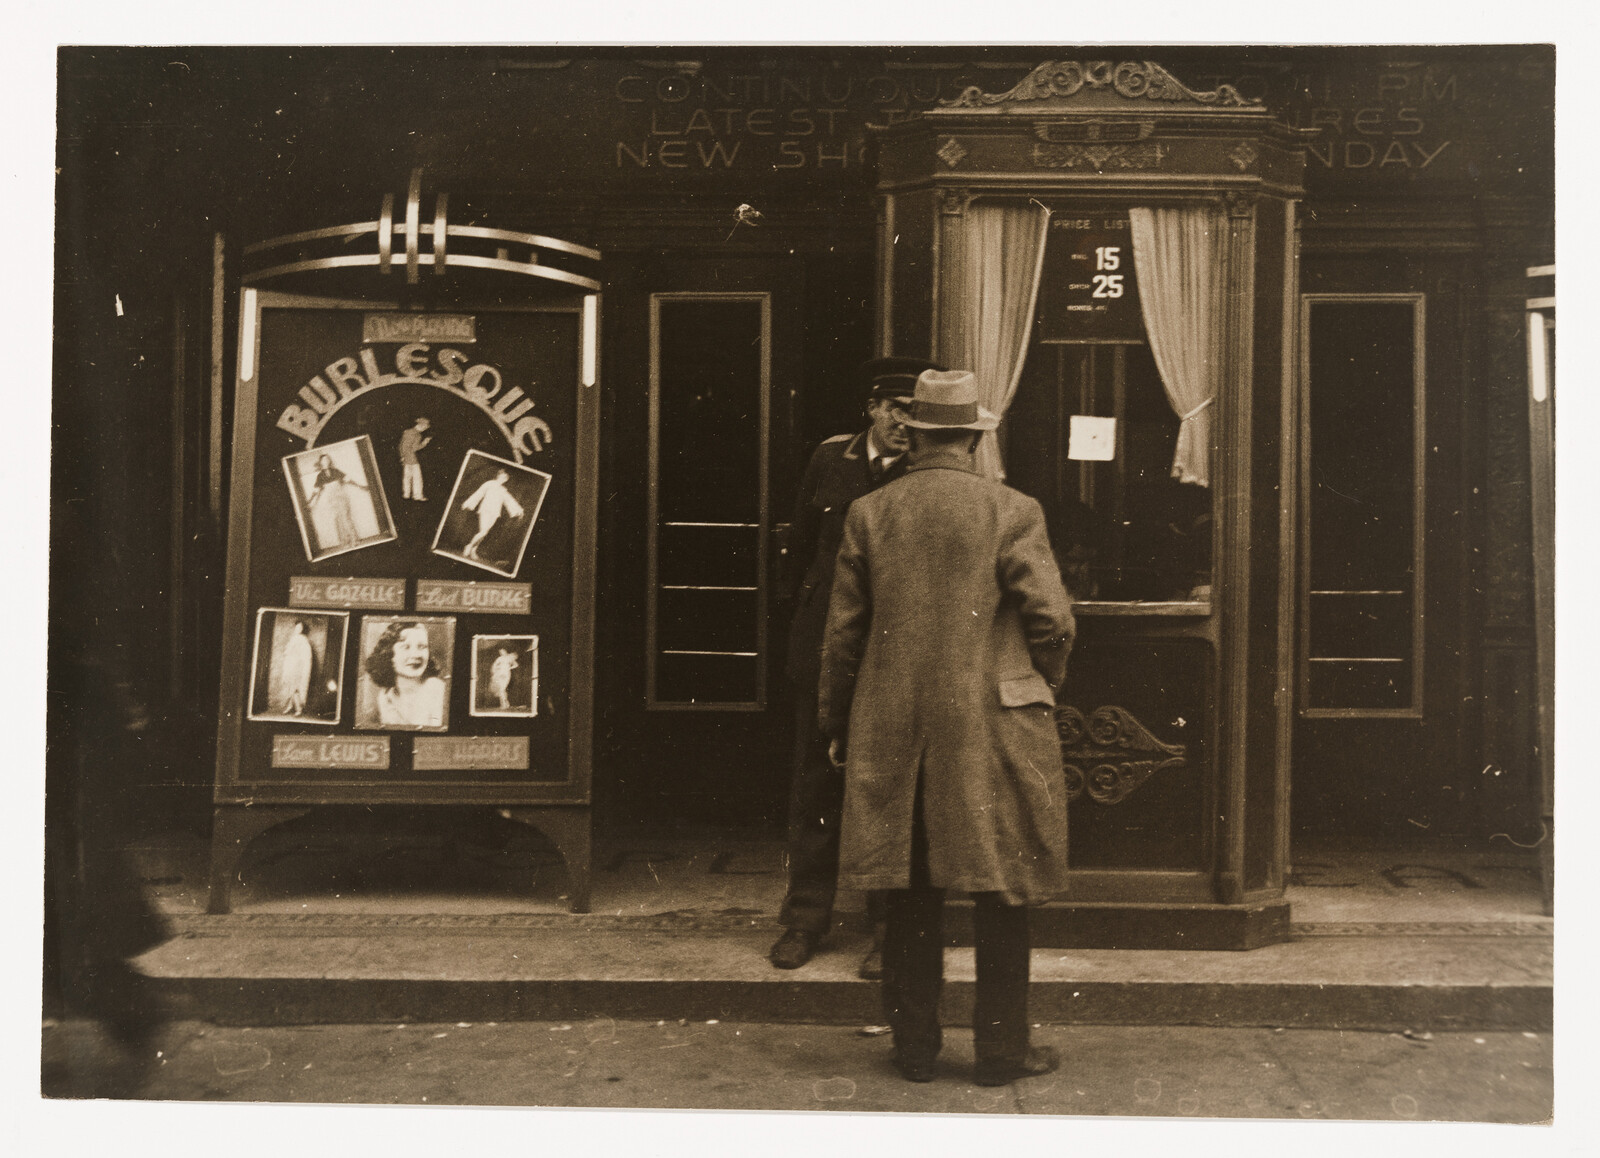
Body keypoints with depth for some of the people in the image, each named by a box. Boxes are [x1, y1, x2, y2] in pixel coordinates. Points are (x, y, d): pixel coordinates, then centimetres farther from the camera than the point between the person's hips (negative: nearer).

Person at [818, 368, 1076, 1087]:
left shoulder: (868, 514, 2)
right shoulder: (1012, 512, -5)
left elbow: (843, 633, 5)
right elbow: (1051, 620, -8)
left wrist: (837, 724, 16)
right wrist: (1039, 688, 12)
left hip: (892, 730, 3)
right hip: (991, 729, -2)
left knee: (911, 897, 11)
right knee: (1000, 893, 8)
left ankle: (915, 1047, 18)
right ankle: (1000, 1050, 14)